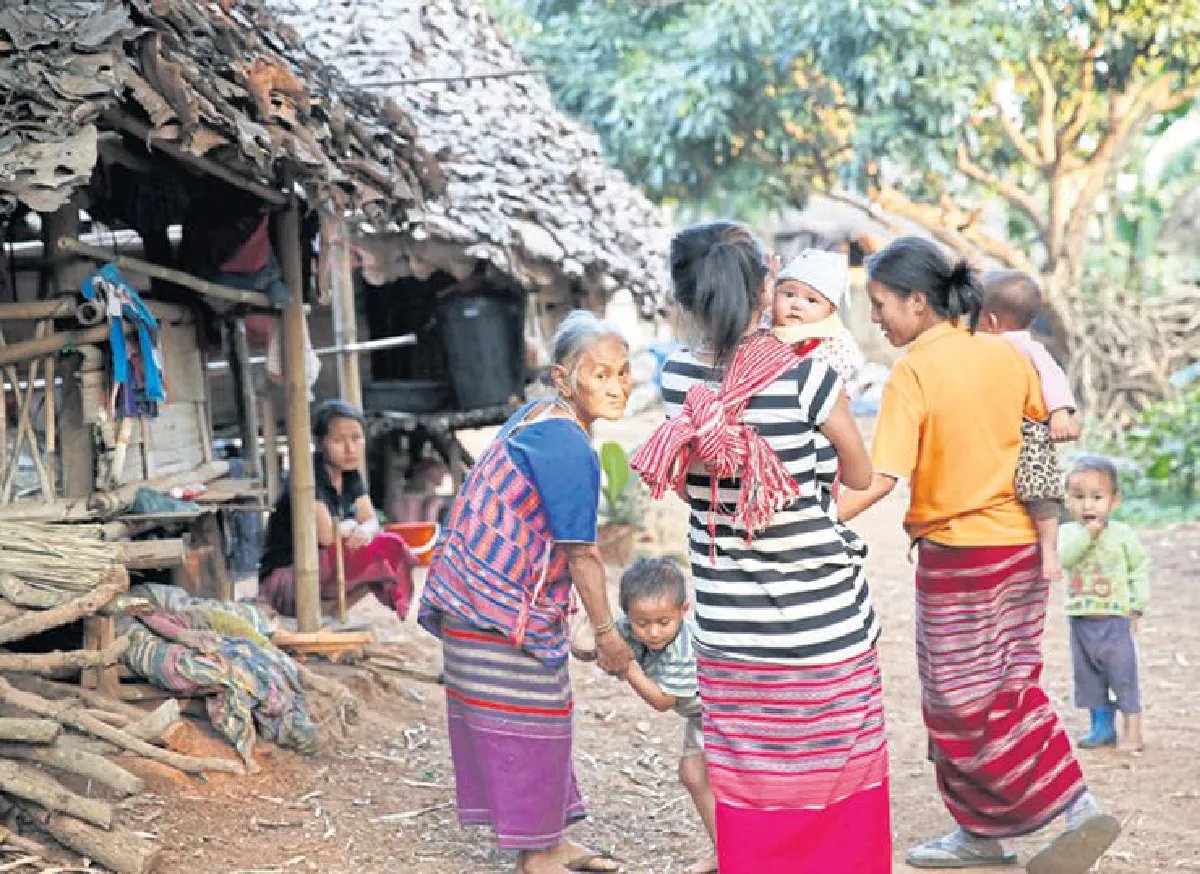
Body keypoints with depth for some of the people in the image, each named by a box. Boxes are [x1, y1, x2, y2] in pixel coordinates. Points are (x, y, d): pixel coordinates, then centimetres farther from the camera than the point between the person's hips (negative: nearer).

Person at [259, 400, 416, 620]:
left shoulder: (349, 474, 6)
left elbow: (371, 520, 4)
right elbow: (325, 535, -28)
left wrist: (365, 531, -20)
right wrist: (350, 527, -6)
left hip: (320, 570, 9)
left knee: (392, 546, -2)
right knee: (374, 553, -26)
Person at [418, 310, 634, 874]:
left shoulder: (535, 415, 7)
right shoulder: (571, 450, -22)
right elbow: (580, 552, -19)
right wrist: (605, 631, -10)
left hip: (480, 593, 10)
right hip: (502, 611, -10)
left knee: (539, 717, 18)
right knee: (526, 722, 0)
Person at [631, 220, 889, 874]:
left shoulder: (677, 380, -6)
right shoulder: (807, 379, -17)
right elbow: (861, 476, 2)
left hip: (726, 629, 3)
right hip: (825, 624, -3)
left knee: (747, 799, 13)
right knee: (834, 787, 12)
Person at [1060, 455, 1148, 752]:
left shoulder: (1123, 534, -5)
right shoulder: (1068, 532, -1)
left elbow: (1139, 570, 3)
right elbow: (1064, 557, -20)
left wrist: (1137, 605, -3)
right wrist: (1087, 534, -26)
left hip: (1116, 618, -3)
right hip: (1081, 620, 3)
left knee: (1123, 675, -1)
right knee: (1089, 675, 12)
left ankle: (1132, 731, 5)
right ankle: (1102, 726, 25)